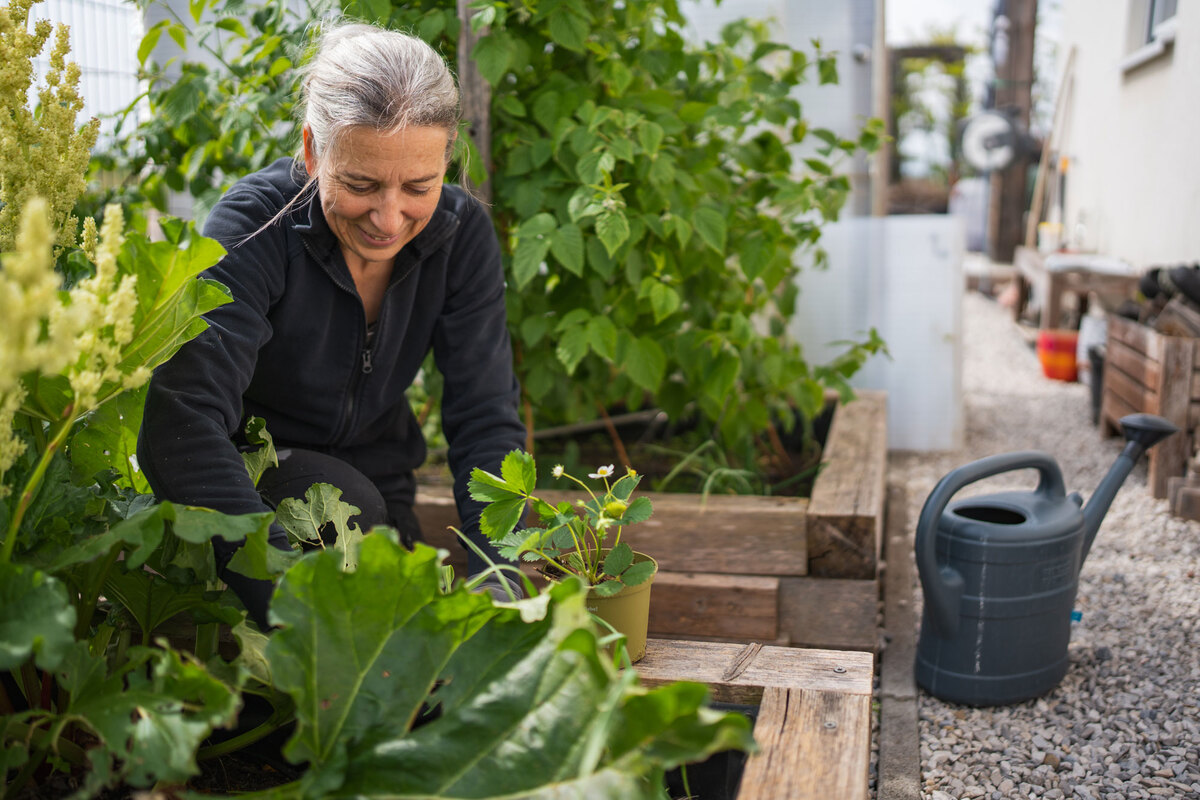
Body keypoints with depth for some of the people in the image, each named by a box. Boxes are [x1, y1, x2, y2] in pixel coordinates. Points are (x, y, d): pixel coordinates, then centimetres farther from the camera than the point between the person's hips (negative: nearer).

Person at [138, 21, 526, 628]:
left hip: (377, 478, 4)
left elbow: (486, 417, -16)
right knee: (349, 507, -32)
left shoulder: (461, 233, -15)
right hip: (246, 479, -3)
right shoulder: (254, 225, -27)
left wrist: (498, 584, -32)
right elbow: (181, 421, -40)